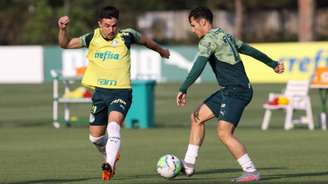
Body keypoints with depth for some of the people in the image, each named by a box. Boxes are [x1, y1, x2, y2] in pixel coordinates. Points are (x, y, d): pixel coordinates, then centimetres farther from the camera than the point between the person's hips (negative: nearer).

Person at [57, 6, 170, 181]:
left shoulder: (126, 36, -6)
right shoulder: (93, 38, -1)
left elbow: (145, 40, 15)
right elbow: (65, 44, 1)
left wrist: (161, 50, 32)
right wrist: (63, 29, -20)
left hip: (121, 91, -4)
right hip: (100, 92, 4)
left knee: (113, 124, -29)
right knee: (95, 137, 10)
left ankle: (109, 165, -38)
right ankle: (112, 155, 40)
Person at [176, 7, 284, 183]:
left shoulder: (208, 40, -11)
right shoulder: (226, 36, 17)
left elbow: (198, 66, -24)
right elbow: (250, 50, 26)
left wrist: (183, 89, -28)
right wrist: (272, 64, 37)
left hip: (236, 91, -10)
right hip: (228, 91, 10)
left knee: (224, 133, -17)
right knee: (197, 117, 12)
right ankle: (188, 165, 14)